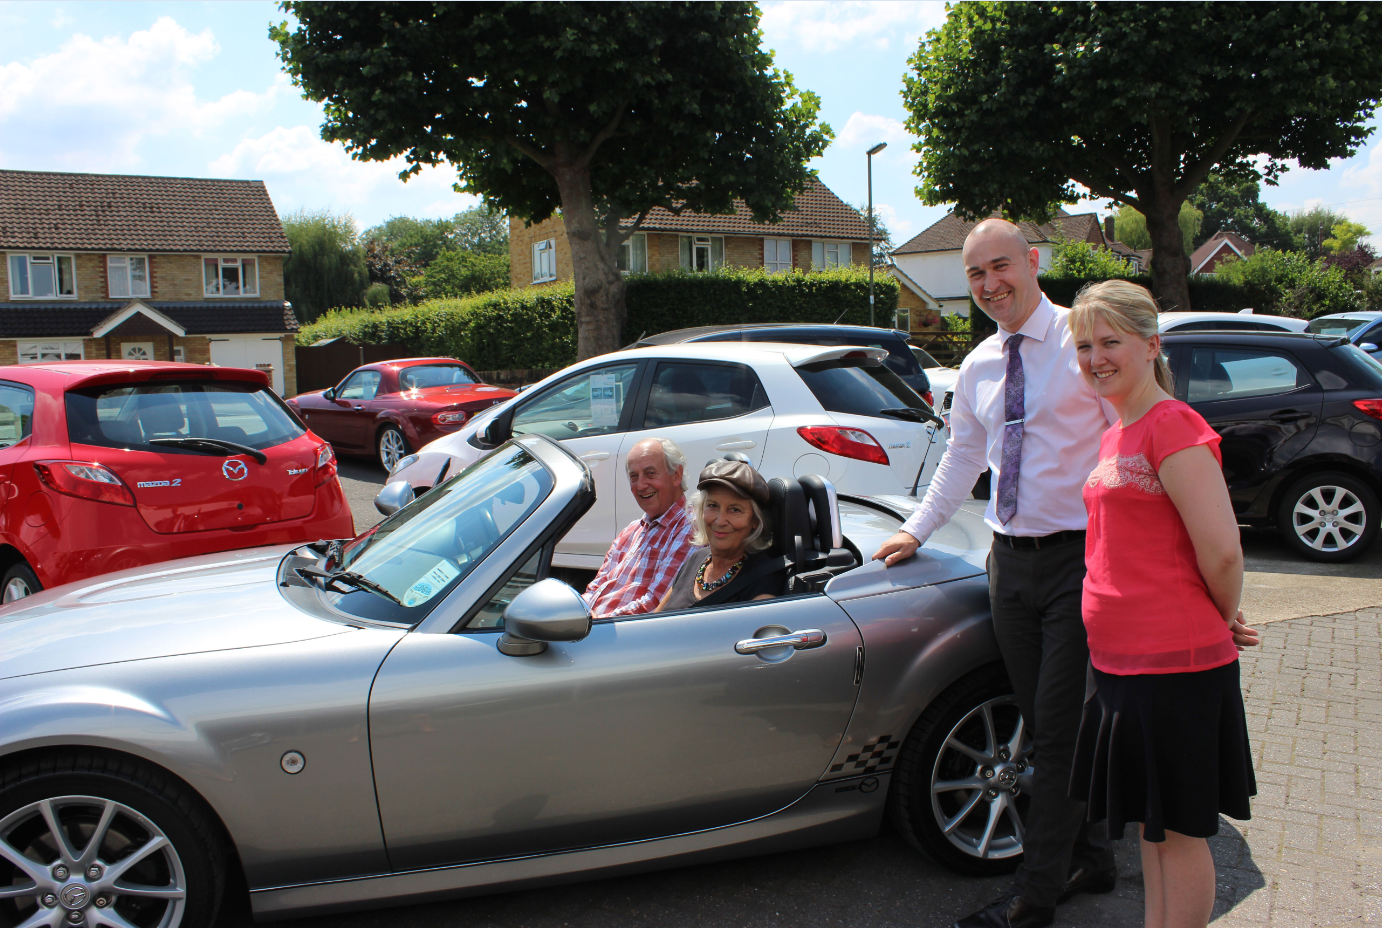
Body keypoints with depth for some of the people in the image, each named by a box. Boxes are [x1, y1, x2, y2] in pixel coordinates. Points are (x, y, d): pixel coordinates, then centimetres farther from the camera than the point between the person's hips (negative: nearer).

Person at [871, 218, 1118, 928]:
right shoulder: (978, 366, 12)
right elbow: (962, 457, 23)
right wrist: (916, 530, 24)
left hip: (1079, 556, -6)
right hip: (1011, 560, 6)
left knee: (1060, 727, 1)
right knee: (1043, 726, 14)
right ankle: (1090, 857, 33)